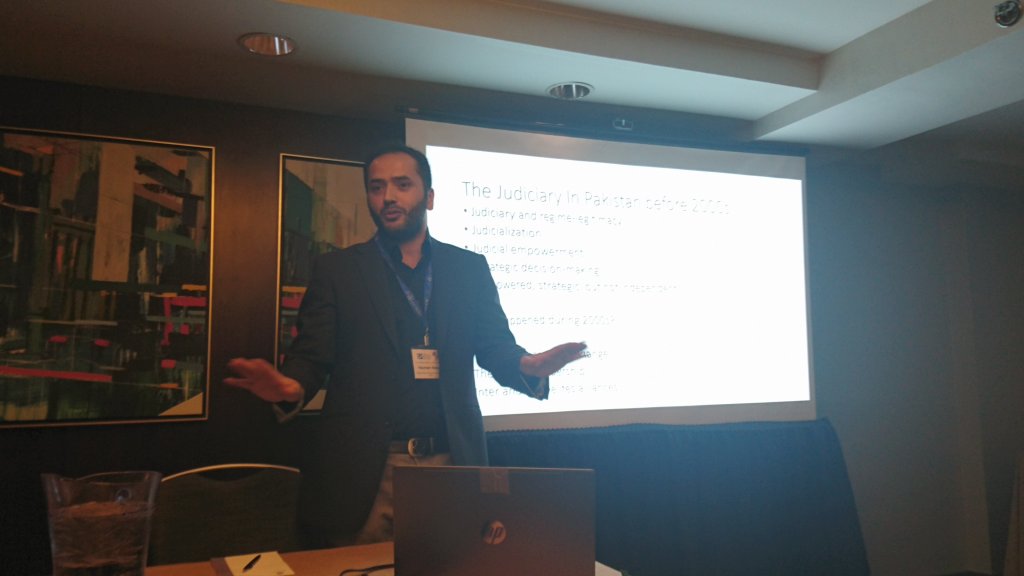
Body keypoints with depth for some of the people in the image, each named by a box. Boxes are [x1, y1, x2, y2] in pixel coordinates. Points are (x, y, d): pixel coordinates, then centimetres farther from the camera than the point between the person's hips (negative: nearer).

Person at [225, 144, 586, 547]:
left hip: (451, 464, 2)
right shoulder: (336, 269, 4)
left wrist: (528, 366, -17)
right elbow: (311, 356, 1)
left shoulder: (469, 268, 8)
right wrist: (290, 387, -23)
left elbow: (495, 346, 7)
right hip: (361, 472, -1)